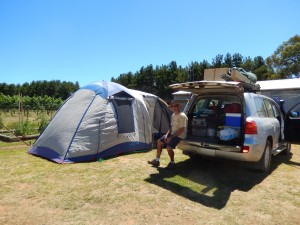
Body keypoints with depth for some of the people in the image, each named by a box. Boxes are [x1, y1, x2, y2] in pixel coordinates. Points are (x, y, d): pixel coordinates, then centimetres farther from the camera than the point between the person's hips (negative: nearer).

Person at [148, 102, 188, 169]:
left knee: (169, 147, -26)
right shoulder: (173, 115, 10)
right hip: (172, 134, 10)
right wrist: (167, 134, 0)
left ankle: (172, 162, 2)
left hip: (179, 135, -9)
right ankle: (157, 160, 15)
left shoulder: (182, 116, -19)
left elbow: (181, 130, -23)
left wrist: (171, 137, -22)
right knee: (159, 141, 6)